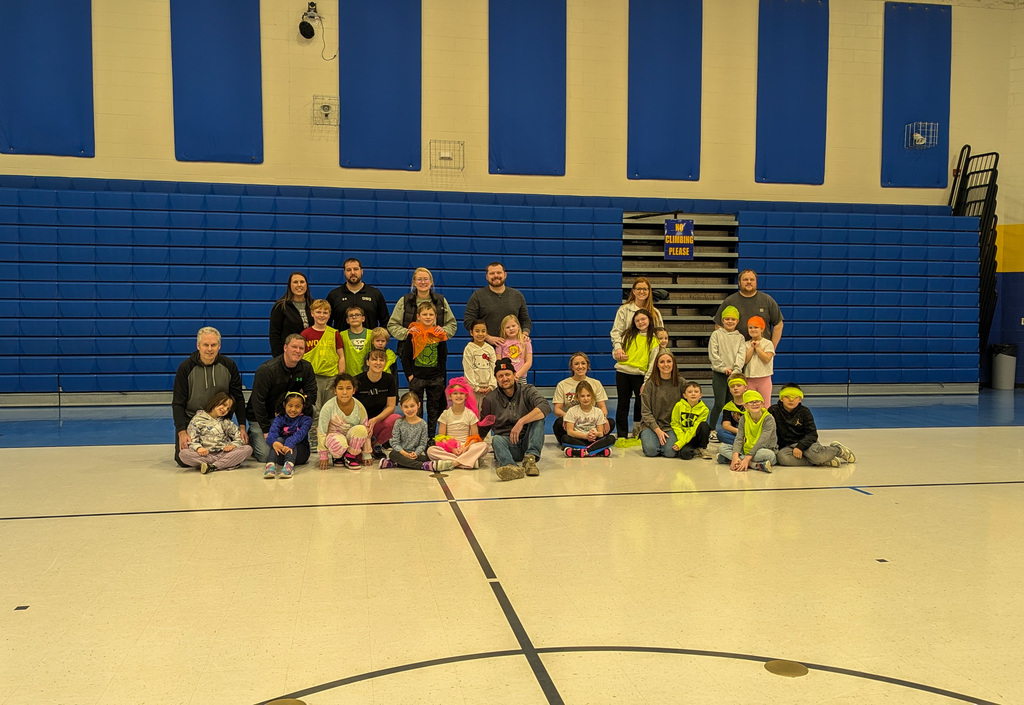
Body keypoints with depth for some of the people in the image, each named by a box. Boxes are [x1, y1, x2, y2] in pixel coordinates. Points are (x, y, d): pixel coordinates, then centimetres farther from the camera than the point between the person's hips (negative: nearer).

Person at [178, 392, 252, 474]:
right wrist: (198, 448, -20)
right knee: (184, 453, -31)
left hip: (224, 453, 2)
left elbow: (238, 437, 16)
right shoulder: (197, 420, 10)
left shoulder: (226, 422, 20)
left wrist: (233, 445, -6)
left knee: (248, 449, -24)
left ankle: (213, 466, -29)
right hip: (206, 454, -2)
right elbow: (193, 441, 2)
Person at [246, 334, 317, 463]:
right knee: (265, 456, -14)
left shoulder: (306, 368, -5)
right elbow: (257, 401, -19)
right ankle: (252, 437, 17)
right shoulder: (267, 369, -20)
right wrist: (266, 431, -19)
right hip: (259, 416, -4)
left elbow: (311, 395, -6)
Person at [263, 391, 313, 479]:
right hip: (281, 455, 1)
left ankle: (289, 465, -59)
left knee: (291, 442, -30)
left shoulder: (306, 419, 0)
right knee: (279, 439, -28)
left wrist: (289, 444, -43)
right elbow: (272, 432, -16)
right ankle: (270, 465, -52)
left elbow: (300, 434, -21)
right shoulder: (280, 418, 5)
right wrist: (274, 442, -41)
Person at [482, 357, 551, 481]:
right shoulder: (490, 400, 8)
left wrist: (521, 422, -29)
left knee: (538, 416, -22)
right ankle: (512, 467, -64)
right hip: (507, 444, 0)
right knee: (497, 440, -33)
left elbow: (546, 407, -17)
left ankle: (530, 458, -35)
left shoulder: (527, 391, 3)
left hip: (527, 443, 0)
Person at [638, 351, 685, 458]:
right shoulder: (650, 384, -2)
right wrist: (658, 430, -14)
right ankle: (646, 440, 8)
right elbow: (646, 412, -4)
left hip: (672, 426, 1)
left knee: (671, 452, -26)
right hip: (651, 425, -1)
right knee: (651, 450, -26)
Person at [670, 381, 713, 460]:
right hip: (682, 435, -1)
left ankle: (702, 449, -4)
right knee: (685, 453, -31)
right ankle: (695, 451, 8)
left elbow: (694, 429, -15)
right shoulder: (679, 406, -7)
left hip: (695, 436, 1)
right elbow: (675, 424, -4)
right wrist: (681, 439, -20)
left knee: (704, 425, -29)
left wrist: (681, 442, -21)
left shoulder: (704, 409, -10)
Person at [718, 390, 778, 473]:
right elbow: (739, 439, -10)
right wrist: (735, 456, -30)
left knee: (769, 455, -39)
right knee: (721, 448, -14)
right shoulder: (744, 419, 0)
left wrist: (747, 458, -34)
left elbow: (762, 441, -25)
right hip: (747, 450, 5)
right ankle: (754, 464, -28)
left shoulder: (769, 419, -14)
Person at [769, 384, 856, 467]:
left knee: (815, 454, -36)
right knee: (782, 457, -37)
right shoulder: (773, 411, 1)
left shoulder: (805, 412, 2)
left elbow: (812, 434, -4)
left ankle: (838, 449, 0)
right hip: (786, 446, 1)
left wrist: (800, 446, -21)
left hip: (804, 442, -1)